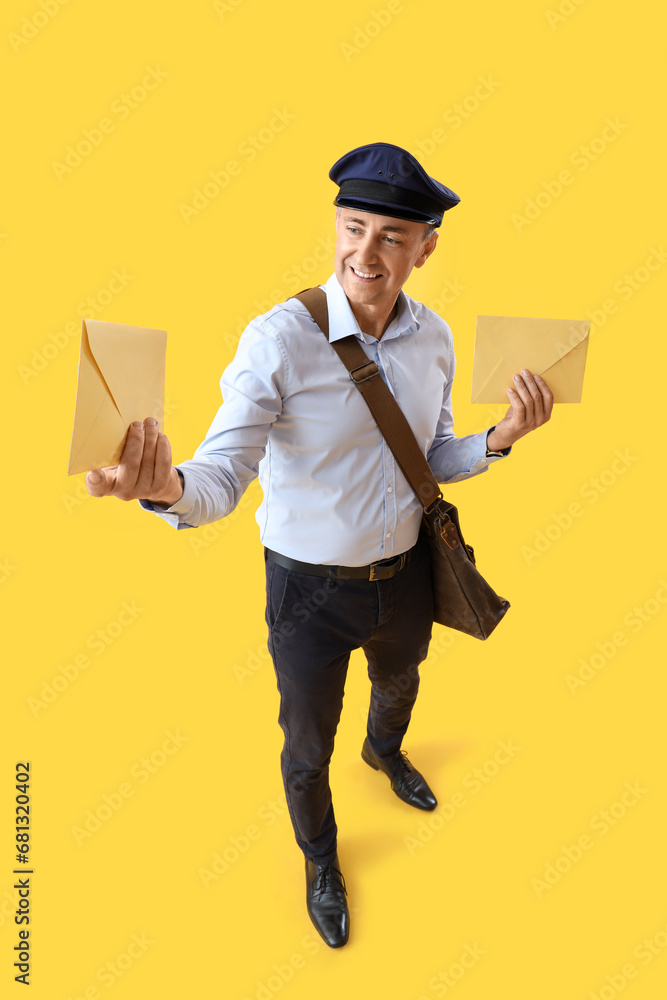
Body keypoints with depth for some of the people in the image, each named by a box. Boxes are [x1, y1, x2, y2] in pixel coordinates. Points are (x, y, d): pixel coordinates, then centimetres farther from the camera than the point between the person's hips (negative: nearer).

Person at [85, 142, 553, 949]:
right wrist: (167, 487, -49)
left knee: (399, 683, 34)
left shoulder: (434, 338, -7)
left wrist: (499, 438, -16)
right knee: (308, 748, 17)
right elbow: (221, 479, -27)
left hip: (404, 575, 5)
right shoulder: (278, 340, -23)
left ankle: (385, 753, 73)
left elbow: (434, 460, 3)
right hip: (311, 586, -4)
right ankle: (320, 861, 53)